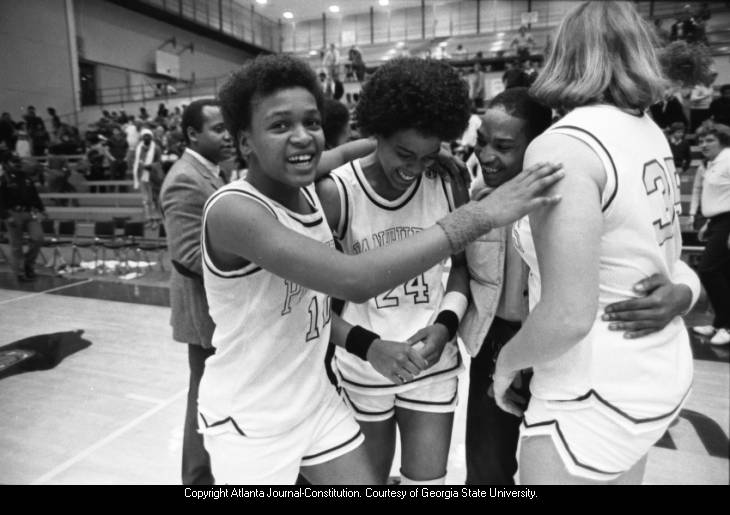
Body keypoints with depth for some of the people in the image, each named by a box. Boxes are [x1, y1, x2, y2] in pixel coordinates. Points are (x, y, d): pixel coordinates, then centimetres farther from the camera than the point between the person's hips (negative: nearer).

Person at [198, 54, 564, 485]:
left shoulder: (310, 194, -3)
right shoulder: (233, 210, -27)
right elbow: (354, 280, -40)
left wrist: (366, 345, -9)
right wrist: (480, 215, -37)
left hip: (315, 399, 7)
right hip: (249, 423, -6)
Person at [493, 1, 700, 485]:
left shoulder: (563, 145, -22)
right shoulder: (652, 134, 5)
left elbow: (569, 317, -26)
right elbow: (666, 258, 14)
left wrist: (507, 360, -10)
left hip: (597, 394, -8)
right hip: (663, 369, 8)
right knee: (620, 474, 27)